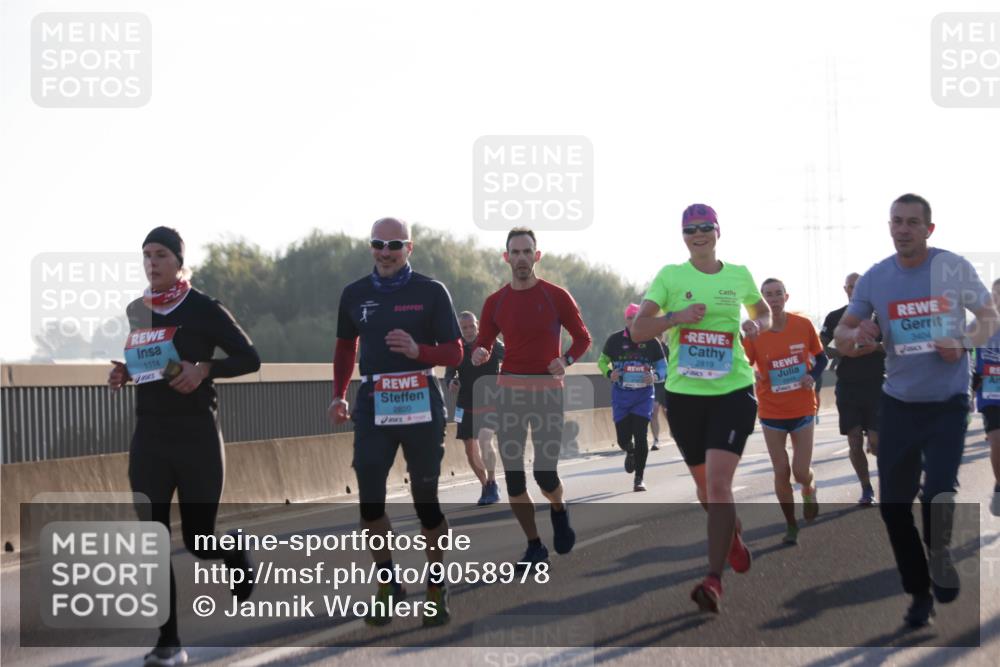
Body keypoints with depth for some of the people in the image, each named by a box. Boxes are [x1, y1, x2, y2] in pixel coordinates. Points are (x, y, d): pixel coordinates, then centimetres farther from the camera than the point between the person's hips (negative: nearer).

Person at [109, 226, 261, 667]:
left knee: (199, 540, 0)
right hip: (149, 437, 4)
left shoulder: (203, 309, -7)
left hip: (197, 436, -4)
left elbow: (250, 359, -4)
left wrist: (205, 369, -19)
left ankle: (237, 558, 38)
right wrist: (124, 374, 3)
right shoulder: (136, 311, 9)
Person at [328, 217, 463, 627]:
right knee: (368, 498, -4)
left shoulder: (430, 292, -2)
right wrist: (339, 396, 9)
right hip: (372, 403, 3)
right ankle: (387, 584, 12)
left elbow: (454, 353, -2)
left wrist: (418, 350, -21)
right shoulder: (354, 295, 8)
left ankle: (437, 589, 16)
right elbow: (345, 347, 21)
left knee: (426, 500, 4)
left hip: (420, 403, -3)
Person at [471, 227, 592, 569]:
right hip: (509, 388, 3)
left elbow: (582, 337, 6)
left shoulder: (556, 296, -1)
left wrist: (566, 360, -14)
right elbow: (483, 345, 11)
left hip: (548, 389, -3)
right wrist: (480, 355, -13)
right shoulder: (495, 302, 5)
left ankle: (559, 510, 27)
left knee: (545, 473, -9)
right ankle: (534, 547, 10)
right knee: (513, 474, -1)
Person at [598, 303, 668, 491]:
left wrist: (655, 376, -15)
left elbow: (662, 366, 7)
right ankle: (630, 453, 40)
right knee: (623, 438, 1)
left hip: (643, 395, -1)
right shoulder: (615, 340, -1)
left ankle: (639, 478, 2)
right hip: (621, 395, 1)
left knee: (640, 436, -9)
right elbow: (602, 361, 10)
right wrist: (609, 373, -11)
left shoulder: (651, 342, -1)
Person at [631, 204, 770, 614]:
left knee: (719, 481, -16)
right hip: (684, 394, 2)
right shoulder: (670, 276, 1)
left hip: (733, 391, -2)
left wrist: (757, 325, 0)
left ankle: (714, 580, -18)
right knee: (704, 483, 15)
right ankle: (733, 538, 46)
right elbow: (637, 330, -5)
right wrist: (678, 316, -20)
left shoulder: (739, 276, 5)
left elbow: (763, 311, 23)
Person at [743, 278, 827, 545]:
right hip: (772, 412, 0)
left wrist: (813, 376, -11)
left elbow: (821, 357, 7)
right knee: (781, 473, 1)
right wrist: (749, 373, -28)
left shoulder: (803, 325, -7)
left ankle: (809, 489, 34)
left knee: (801, 472, -4)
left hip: (803, 408, 0)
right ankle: (791, 525, 20)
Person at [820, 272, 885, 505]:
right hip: (848, 387, 1)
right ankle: (866, 489, 13)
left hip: (876, 387, -1)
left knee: (876, 443, -8)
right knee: (855, 443, -1)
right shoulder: (835, 317, 6)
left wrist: (876, 347, -14)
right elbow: (819, 347, 2)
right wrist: (844, 352, -14)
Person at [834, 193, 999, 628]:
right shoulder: (874, 278, -3)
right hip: (898, 404, 3)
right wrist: (857, 335, -22)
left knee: (938, 494, -15)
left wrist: (964, 344, -19)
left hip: (947, 403, -3)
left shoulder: (955, 268, -9)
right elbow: (839, 337, 1)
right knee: (893, 505, 4)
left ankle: (938, 556, 19)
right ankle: (919, 592, 22)